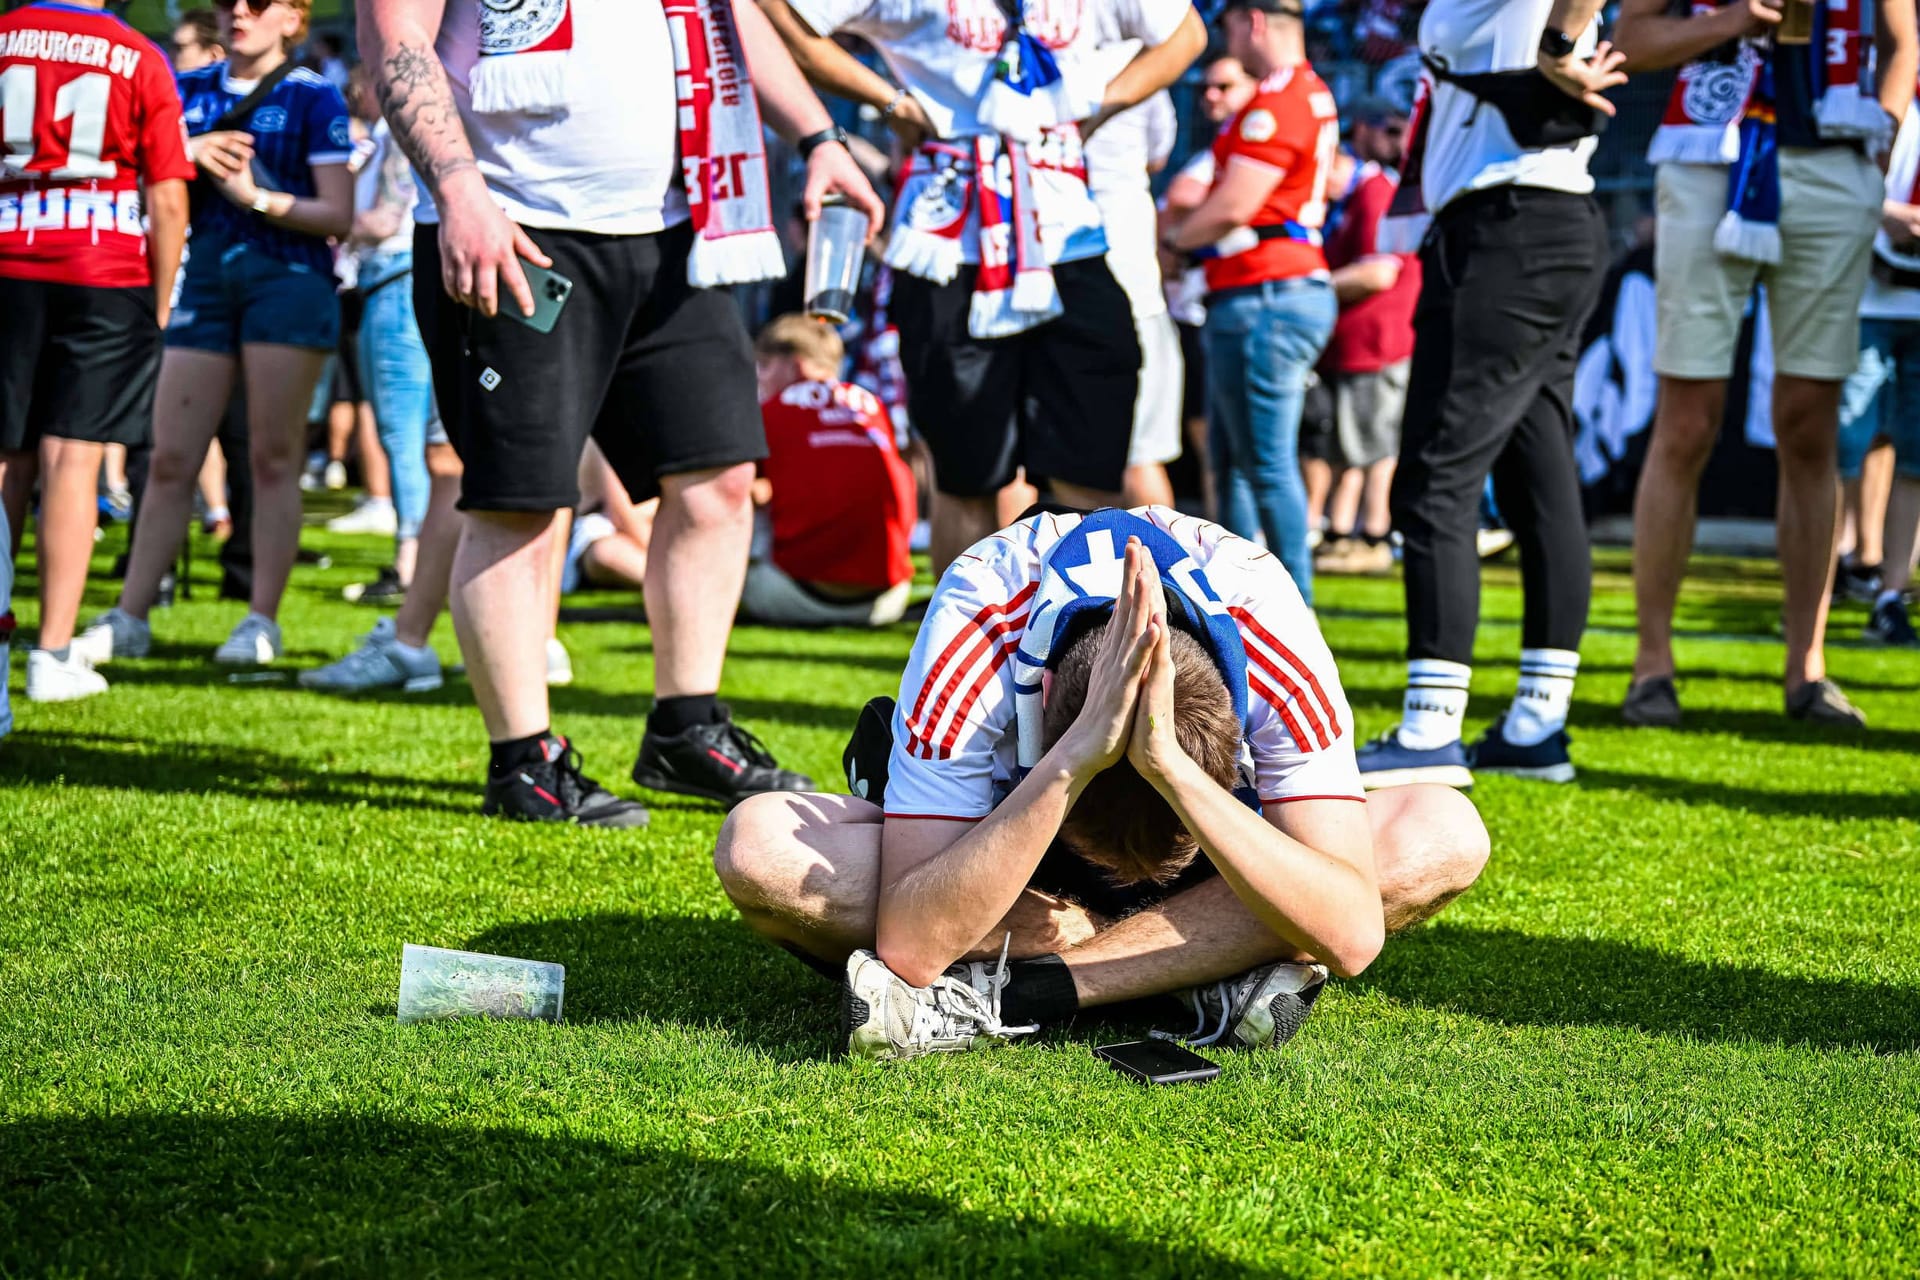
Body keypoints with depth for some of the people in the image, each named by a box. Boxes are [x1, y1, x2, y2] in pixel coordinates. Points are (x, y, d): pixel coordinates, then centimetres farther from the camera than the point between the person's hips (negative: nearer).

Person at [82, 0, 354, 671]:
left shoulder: (314, 99, 0)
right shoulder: (189, 93, 13)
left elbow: (339, 215, -5)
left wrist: (256, 195, -17)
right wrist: (185, 156, -9)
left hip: (288, 281, -4)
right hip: (205, 281, 4)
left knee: (272, 458, -3)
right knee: (170, 460, 3)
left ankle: (262, 619, 2)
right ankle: (129, 616, 6)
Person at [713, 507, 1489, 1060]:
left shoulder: (1272, 641, -33)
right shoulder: (974, 644, -35)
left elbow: (1352, 938, -38)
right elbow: (908, 950, -40)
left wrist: (1168, 764, -49)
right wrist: (1076, 758, -50)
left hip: (1220, 885, 1)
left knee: (1443, 837, -30)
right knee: (758, 849, -31)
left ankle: (994, 1001, -31)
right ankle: (1197, 971, -27)